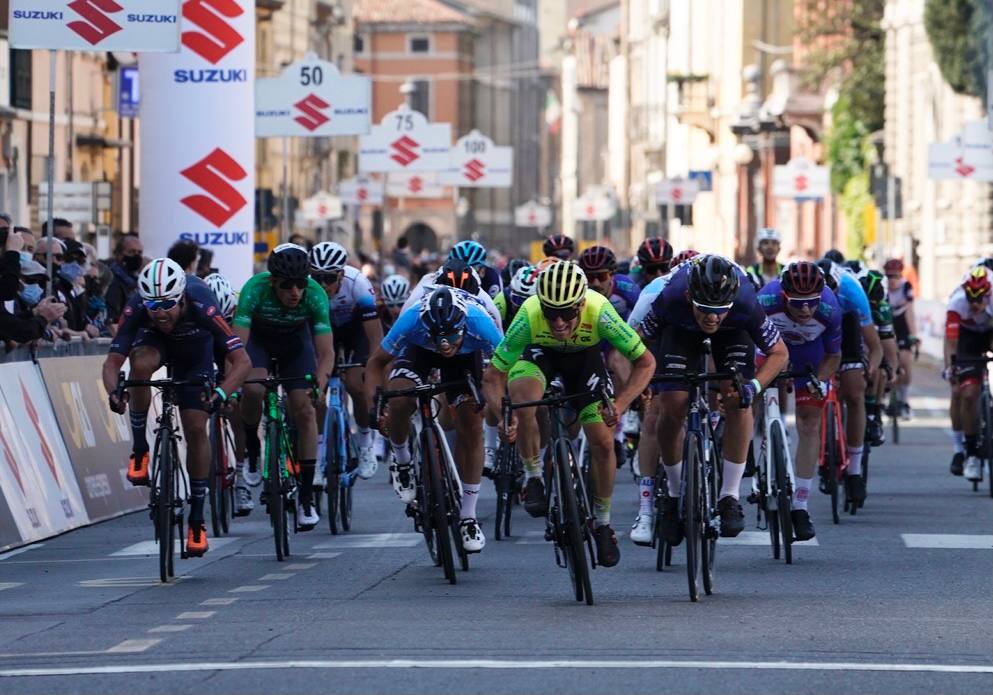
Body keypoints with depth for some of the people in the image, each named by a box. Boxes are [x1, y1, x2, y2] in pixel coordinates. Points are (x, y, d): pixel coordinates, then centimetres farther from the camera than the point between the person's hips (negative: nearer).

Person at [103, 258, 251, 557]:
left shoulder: (201, 306, -39)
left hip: (195, 346, -1)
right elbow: (112, 362, -33)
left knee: (195, 427, -10)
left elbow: (242, 360, -41)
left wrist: (222, 393, -57)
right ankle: (139, 448, -16)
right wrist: (114, 392, -54)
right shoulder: (136, 309, -35)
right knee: (141, 364, -35)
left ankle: (197, 516, 2)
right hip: (154, 339, 1)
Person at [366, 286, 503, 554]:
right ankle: (400, 457, 3)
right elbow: (377, 362, -23)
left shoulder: (478, 322, -41)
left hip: (466, 356, 0)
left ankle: (468, 517, 3)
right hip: (419, 350, 0)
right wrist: (375, 404, -37)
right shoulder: (411, 321, -39)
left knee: (472, 426, -10)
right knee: (399, 400, -29)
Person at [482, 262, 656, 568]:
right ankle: (533, 478, -10)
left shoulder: (599, 312, -38)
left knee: (603, 442, -8)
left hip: (585, 355, 1)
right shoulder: (529, 316, -39)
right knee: (522, 398, -34)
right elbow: (492, 377, -32)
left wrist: (619, 405, -41)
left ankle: (602, 523, 15)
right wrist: (502, 416, -50)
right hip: (540, 351, -1)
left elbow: (645, 362, -28)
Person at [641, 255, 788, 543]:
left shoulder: (746, 304, -40)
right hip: (682, 329, 0)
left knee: (738, 402, -21)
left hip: (733, 332, 0)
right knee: (673, 408, -14)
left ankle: (729, 498, -12)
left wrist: (754, 386, -40)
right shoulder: (670, 300, -40)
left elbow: (779, 352, -25)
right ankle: (674, 495, 8)